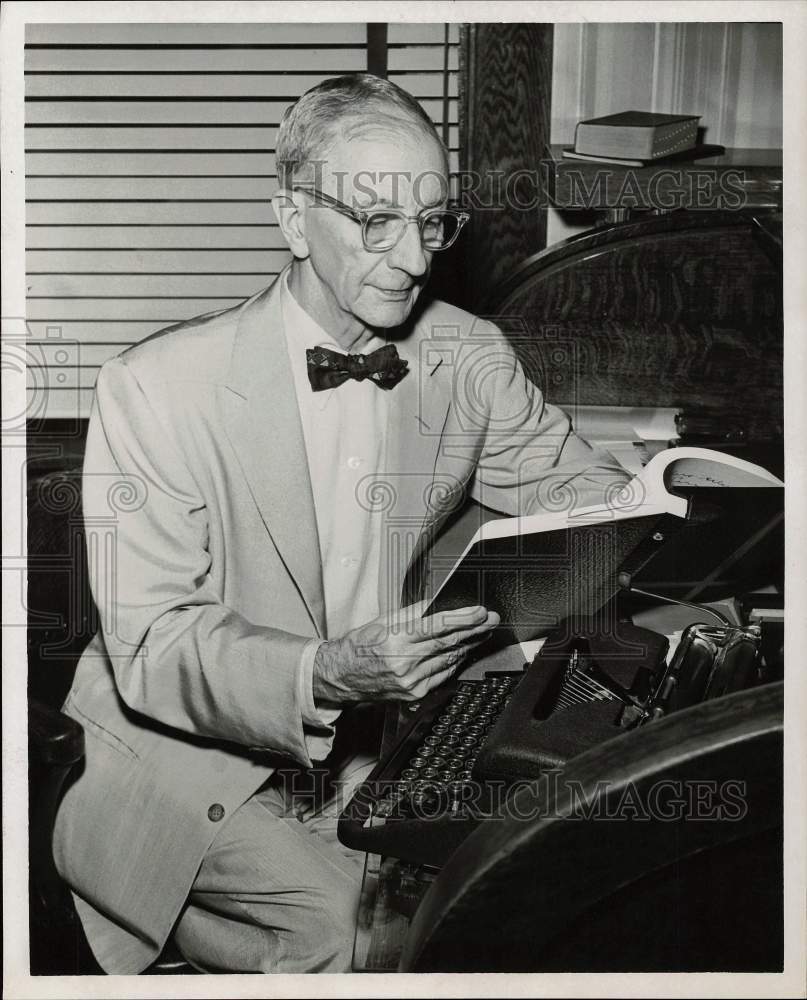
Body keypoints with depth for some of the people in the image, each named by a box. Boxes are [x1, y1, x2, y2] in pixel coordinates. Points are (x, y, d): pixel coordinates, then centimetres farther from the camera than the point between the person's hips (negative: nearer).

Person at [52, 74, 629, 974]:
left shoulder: (471, 360, -3)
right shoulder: (154, 390, -16)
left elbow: (579, 488, 10)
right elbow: (150, 647, -18)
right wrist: (327, 672, -36)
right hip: (194, 758, -4)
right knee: (349, 920, -26)